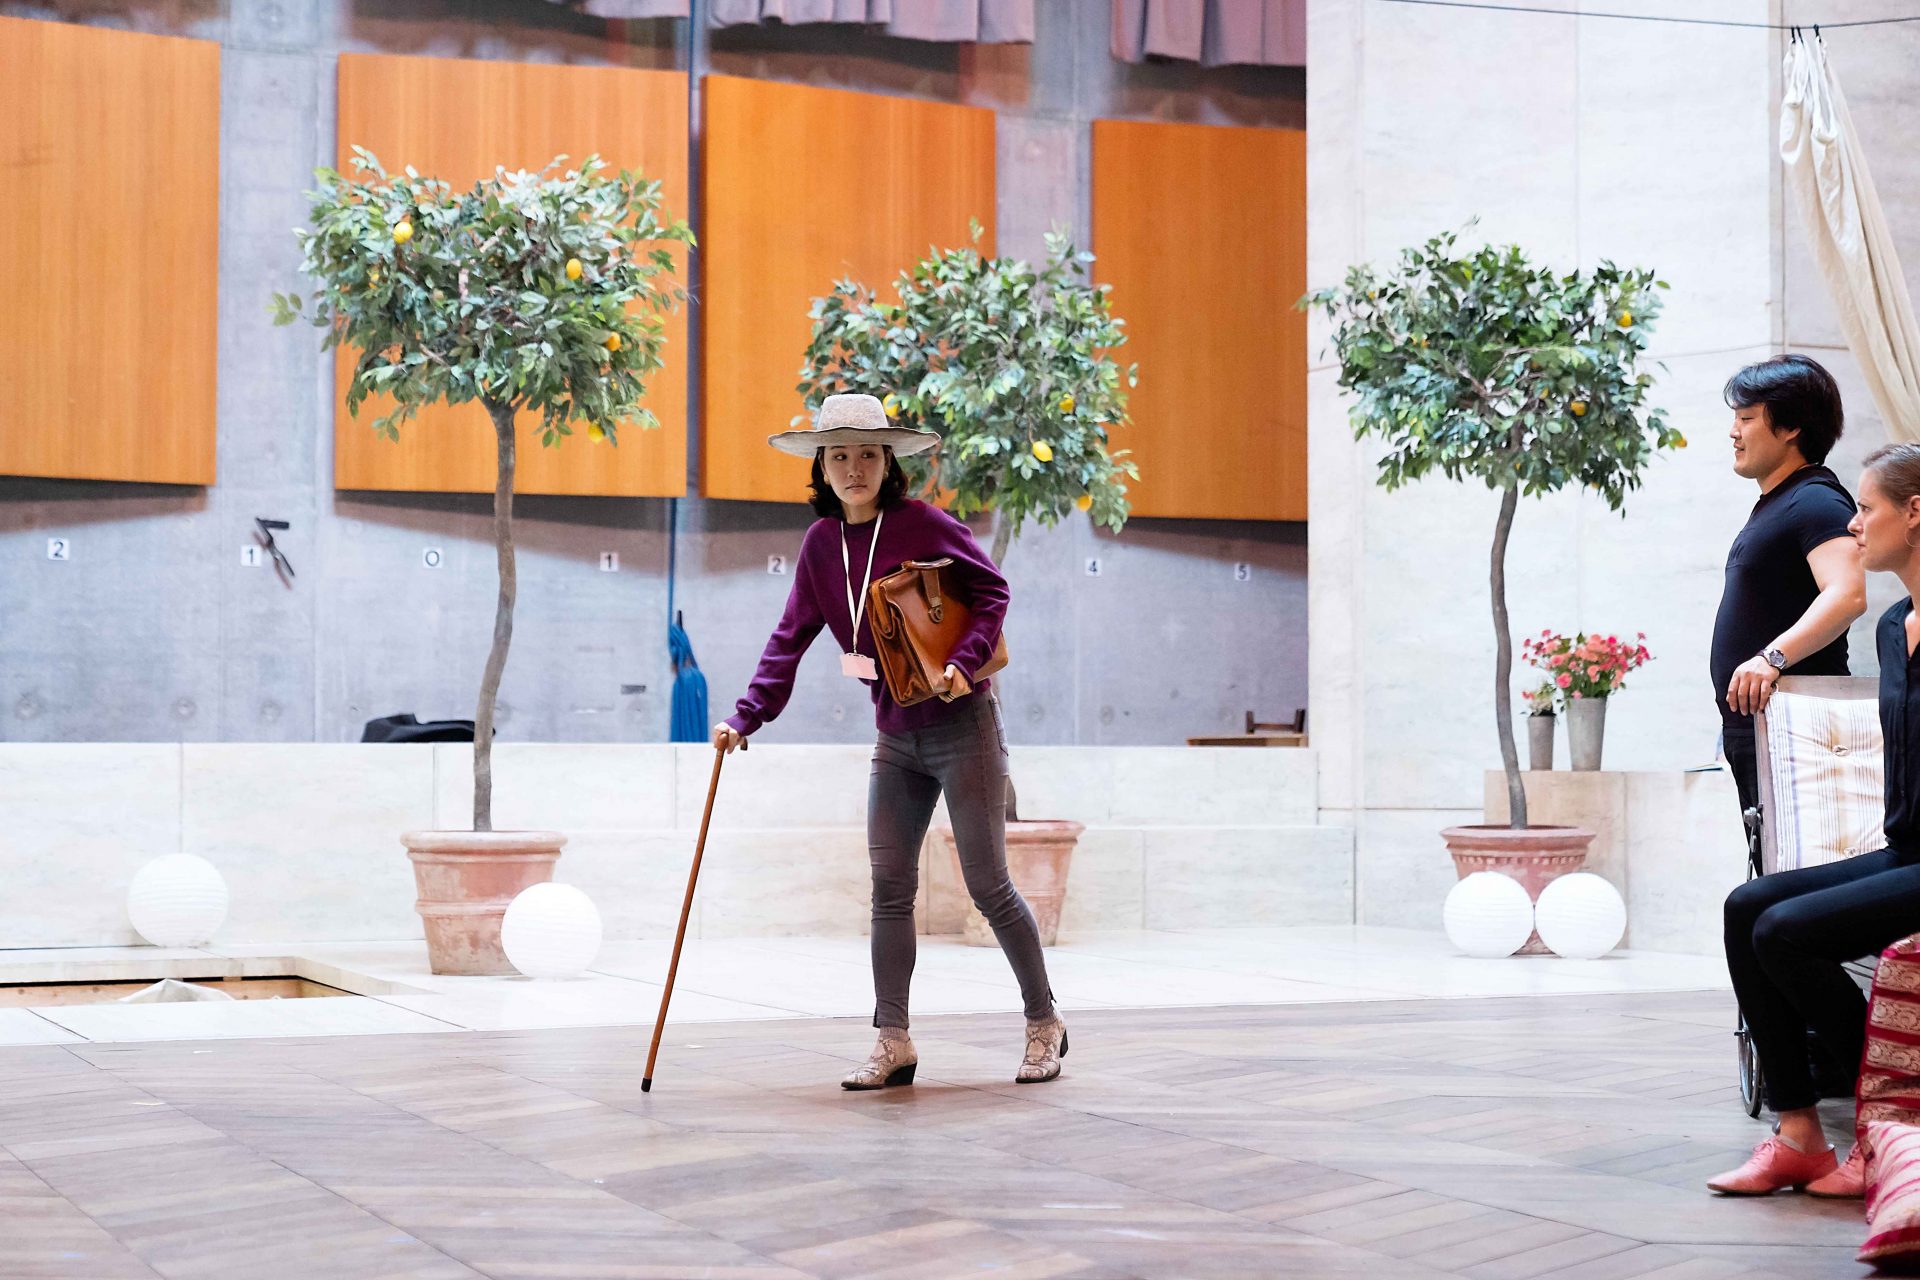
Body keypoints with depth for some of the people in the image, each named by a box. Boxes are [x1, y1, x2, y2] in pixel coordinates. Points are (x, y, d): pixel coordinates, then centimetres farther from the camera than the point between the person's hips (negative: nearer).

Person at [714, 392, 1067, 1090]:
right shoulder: (822, 543, 3)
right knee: (889, 887, 2)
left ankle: (1044, 1024, 14)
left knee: (987, 884, -2)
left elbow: (991, 591, -6)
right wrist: (746, 716, -4)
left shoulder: (924, 525, -13)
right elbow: (791, 638, 5)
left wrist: (964, 660, -20)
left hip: (962, 726, -6)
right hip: (895, 738, 6)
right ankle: (893, 1042, 7)